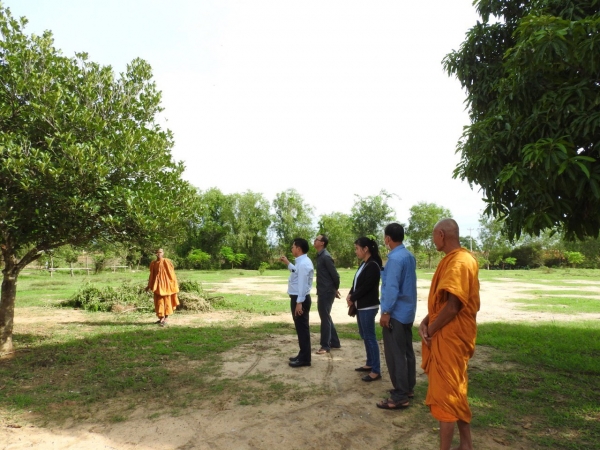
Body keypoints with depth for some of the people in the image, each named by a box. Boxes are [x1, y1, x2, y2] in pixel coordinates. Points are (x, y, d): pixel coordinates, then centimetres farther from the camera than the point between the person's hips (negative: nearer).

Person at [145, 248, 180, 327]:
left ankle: (165, 319, 7)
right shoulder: (153, 263, 5)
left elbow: (172, 273, -5)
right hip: (158, 285, 4)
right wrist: (149, 286, 14)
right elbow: (151, 275, 13)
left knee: (166, 301, 2)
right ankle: (161, 318, 18)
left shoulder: (167, 262, -8)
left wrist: (175, 284, -7)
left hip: (166, 284, -4)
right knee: (158, 302, 6)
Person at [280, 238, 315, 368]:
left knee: (302, 328, -2)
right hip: (298, 298, 11)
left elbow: (302, 284, -25)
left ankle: (304, 359, 7)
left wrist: (299, 302, -25)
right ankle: (302, 355, 29)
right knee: (300, 327, 17)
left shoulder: (303, 263, -20)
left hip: (300, 299, -11)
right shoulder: (302, 262, 11)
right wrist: (287, 263, 25)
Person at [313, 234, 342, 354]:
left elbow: (335, 274, -17)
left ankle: (325, 346, 8)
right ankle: (335, 342, 26)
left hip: (327, 292, -10)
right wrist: (334, 289, 18)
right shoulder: (320, 255, 12)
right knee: (326, 317, 16)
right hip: (323, 291, 10)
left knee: (325, 318, -2)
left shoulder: (326, 257, -17)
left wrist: (336, 288, -3)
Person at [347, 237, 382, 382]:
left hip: (368, 307, -10)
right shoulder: (364, 264, 12)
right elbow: (356, 283, 13)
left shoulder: (373, 266, -17)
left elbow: (366, 286, -20)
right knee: (364, 336, 16)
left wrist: (352, 298, -10)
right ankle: (370, 364, 28)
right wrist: (350, 295, -3)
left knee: (370, 337, -5)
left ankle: (376, 371, 2)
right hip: (361, 306, 10)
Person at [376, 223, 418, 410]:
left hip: (396, 312, -10)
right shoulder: (409, 256, 9)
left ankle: (400, 397, 3)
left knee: (394, 354, -3)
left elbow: (392, 287, -23)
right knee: (407, 350, 17)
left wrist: (386, 312, -19)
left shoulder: (395, 258, -20)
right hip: (407, 310, 10)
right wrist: (384, 271, 17)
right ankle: (408, 388, 28)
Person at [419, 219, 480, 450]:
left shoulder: (459, 262, -21)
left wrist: (430, 330, -12)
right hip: (446, 336, 10)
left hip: (450, 338, -10)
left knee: (445, 394, 2)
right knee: (455, 392, 19)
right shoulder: (453, 259, 11)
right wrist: (426, 322, 0)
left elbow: (452, 306, -25)